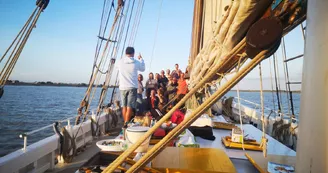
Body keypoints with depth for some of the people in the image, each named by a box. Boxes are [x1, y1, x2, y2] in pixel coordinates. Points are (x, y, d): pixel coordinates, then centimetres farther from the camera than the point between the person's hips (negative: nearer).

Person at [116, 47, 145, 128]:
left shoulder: (120, 62, 0)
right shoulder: (136, 62, -4)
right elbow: (143, 69, 16)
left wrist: (125, 58, 33)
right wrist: (141, 59, 30)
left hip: (123, 87, 3)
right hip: (132, 87, -3)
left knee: (124, 106, 12)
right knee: (130, 106, -4)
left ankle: (125, 123, 19)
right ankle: (126, 123, -11)